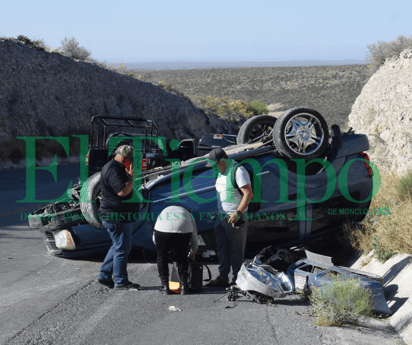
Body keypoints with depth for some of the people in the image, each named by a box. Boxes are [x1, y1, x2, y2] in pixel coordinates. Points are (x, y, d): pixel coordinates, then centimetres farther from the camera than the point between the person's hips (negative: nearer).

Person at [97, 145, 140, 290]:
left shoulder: (115, 168, 17)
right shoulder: (113, 170, -18)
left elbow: (124, 190, 27)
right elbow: (123, 191, -28)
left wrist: (129, 176, 14)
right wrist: (132, 176, -20)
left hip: (120, 216, 11)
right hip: (117, 217, -11)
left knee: (118, 246, 18)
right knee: (122, 248, -4)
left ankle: (104, 276, 24)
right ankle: (121, 282, 5)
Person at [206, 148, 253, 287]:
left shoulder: (238, 171, -14)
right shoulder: (221, 173, 14)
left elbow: (248, 194, -19)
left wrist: (237, 213, -22)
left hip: (235, 218, -8)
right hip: (221, 217, 9)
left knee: (236, 249, -1)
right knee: (222, 248, 9)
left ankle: (237, 279, 7)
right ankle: (223, 277, 16)